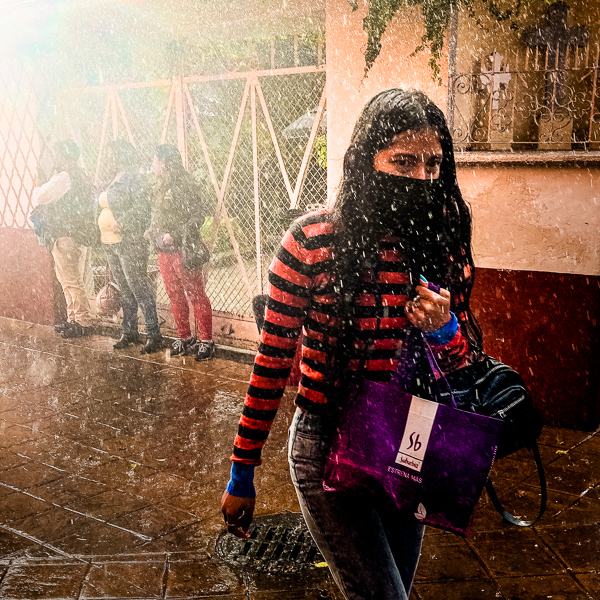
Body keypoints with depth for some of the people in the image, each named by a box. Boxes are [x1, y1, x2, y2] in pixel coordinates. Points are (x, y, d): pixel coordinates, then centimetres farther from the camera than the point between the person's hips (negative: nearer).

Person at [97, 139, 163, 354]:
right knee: (124, 288, 14)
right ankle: (129, 332, 22)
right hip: (110, 242, 9)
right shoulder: (114, 180, 19)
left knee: (138, 286, -10)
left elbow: (141, 208, -19)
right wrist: (104, 227, 13)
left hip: (129, 242, -9)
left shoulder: (134, 178, -9)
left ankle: (154, 334, -6)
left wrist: (121, 224, -24)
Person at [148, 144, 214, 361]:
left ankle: (206, 341, 2)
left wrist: (175, 235, -21)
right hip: (164, 250, 9)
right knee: (175, 296, 12)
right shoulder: (160, 186, 17)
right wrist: (152, 232, 10)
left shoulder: (184, 184, -11)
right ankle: (184, 338, 22)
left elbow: (198, 215, -16)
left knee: (196, 295, -4)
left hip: (183, 249, -9)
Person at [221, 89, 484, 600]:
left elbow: (468, 367, 4)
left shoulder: (443, 246, -4)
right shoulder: (312, 241, -15)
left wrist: (444, 331, -20)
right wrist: (242, 472, -2)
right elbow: (273, 361, -8)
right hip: (329, 448, -4)